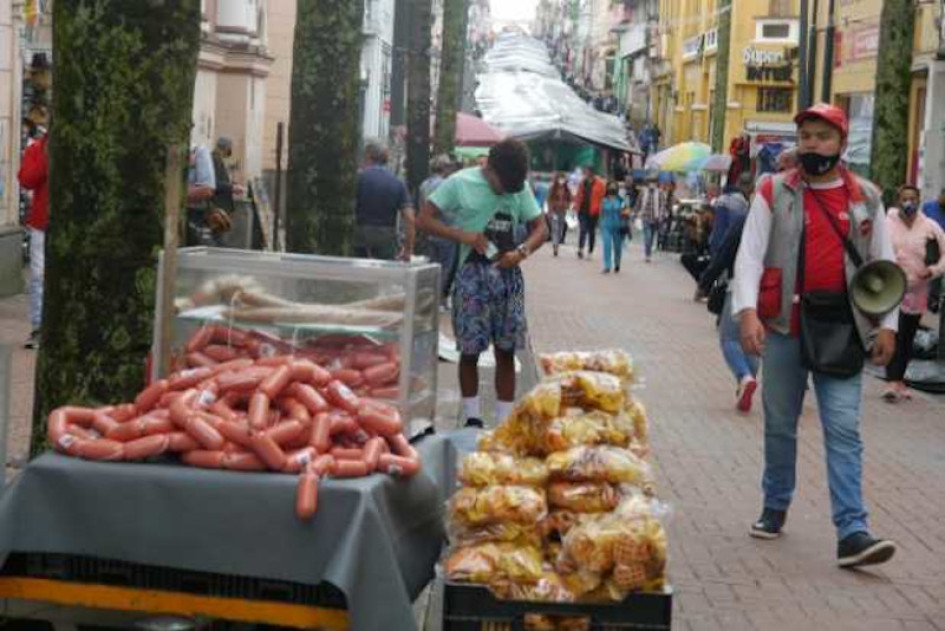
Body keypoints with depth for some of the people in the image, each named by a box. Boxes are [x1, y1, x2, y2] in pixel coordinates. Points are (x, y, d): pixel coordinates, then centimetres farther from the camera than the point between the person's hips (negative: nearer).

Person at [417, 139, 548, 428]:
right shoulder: (460, 183, -4)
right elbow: (424, 219, -5)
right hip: (473, 274, -3)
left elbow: (540, 228, 12)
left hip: (508, 274, 3)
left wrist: (521, 251, -9)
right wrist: (464, 236, -16)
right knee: (470, 350, 0)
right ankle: (472, 419, 11)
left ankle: (504, 422, 10)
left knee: (506, 351, 4)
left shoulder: (520, 188, 8)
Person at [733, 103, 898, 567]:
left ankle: (852, 533, -9)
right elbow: (749, 255, -6)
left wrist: (887, 325, 2)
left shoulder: (865, 198, 6)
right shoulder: (774, 193, 1)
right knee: (780, 425, 13)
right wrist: (746, 311, -21)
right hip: (784, 328, 0)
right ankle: (774, 508, 32)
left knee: (844, 430, -6)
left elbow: (884, 265, 10)